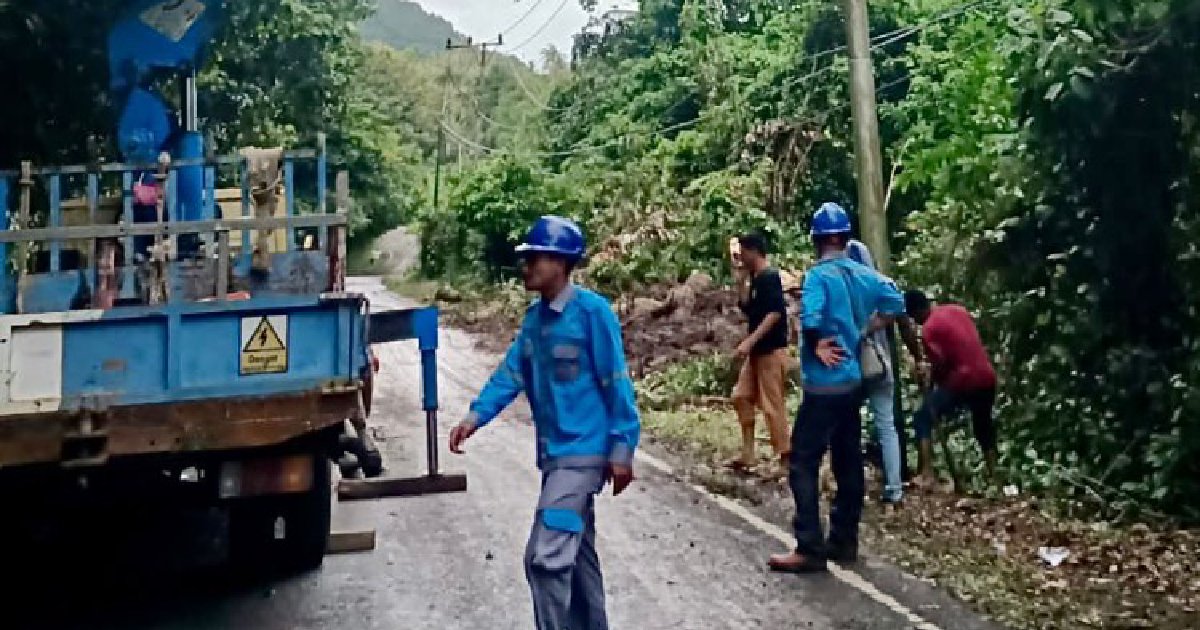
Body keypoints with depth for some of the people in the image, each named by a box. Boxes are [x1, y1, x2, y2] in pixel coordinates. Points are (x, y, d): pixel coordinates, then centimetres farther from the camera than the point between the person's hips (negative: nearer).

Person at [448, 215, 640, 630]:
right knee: (577, 553, 18)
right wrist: (476, 416, -6)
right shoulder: (535, 316, 8)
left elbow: (616, 383, -13)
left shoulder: (592, 311, -14)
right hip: (554, 452, 8)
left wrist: (622, 448, -14)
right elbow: (511, 372, 7)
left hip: (583, 452, -8)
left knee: (546, 556, -11)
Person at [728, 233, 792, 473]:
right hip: (757, 351, 10)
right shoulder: (755, 278, 13)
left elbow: (775, 313, -23)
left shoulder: (770, 277, -15)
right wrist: (742, 280, 6)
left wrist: (749, 341, -26)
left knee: (772, 405, -7)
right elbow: (746, 307, 15)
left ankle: (786, 459, -1)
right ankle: (748, 454, 19)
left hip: (771, 350, -10)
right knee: (741, 397, 13)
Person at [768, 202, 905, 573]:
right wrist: (863, 334, 10)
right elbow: (895, 303, 9)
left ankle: (810, 549, -4)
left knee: (803, 464, -3)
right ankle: (844, 542, 21)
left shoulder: (819, 275, -15)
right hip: (853, 381, 8)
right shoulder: (862, 274, 6)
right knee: (849, 463, 12)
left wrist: (817, 347, -12)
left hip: (825, 384, -8)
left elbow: (810, 320, -29)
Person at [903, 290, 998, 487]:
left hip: (962, 380, -7)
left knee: (923, 420, 3)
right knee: (983, 423, 27)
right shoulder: (958, 309, 12)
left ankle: (926, 474, -7)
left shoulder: (928, 328, -10)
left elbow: (940, 364, -14)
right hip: (987, 377, 7)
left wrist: (932, 382, 6)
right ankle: (993, 473, 30)